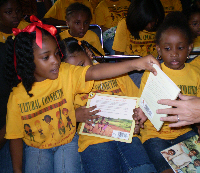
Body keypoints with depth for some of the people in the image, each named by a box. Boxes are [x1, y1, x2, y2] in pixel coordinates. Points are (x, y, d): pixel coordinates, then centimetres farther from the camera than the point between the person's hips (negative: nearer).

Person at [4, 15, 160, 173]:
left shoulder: (66, 74, -14)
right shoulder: (17, 97, -14)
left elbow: (94, 72, -31)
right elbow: (15, 137, -5)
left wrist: (134, 64, -46)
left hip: (67, 142, 0)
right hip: (36, 147, 0)